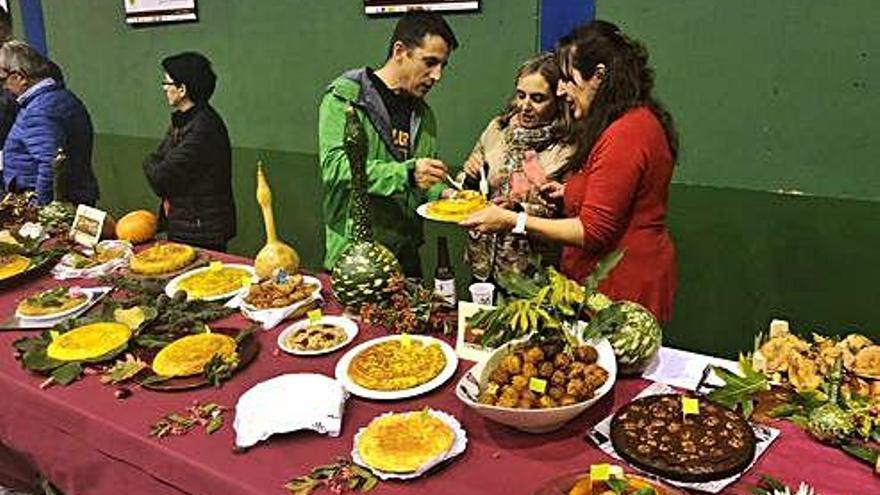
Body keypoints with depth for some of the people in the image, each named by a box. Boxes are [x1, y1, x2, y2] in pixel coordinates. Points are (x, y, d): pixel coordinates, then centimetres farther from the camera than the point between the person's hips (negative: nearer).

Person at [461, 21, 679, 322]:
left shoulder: (624, 134, -20)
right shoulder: (641, 120, 13)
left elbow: (593, 232, -22)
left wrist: (513, 221, -19)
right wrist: (572, 192, 14)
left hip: (622, 289, -10)